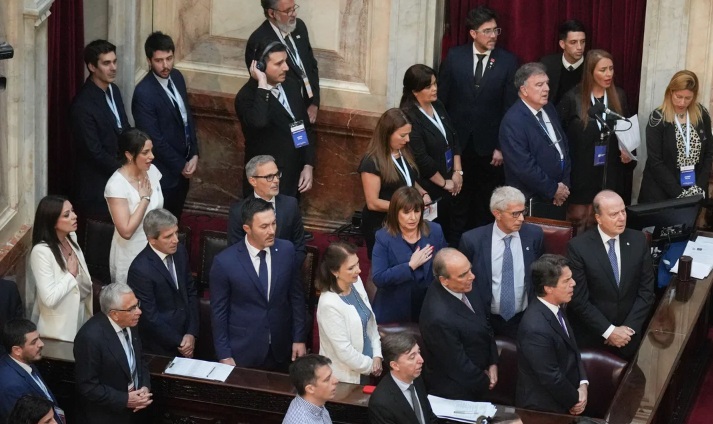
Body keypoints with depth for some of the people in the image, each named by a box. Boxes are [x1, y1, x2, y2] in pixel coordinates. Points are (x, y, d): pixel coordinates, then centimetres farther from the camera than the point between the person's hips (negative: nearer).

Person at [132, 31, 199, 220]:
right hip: (164, 171, -7)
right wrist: (180, 166, -14)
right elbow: (155, 139, -23)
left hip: (184, 163, 7)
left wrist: (194, 155, -1)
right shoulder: (143, 93, -26)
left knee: (175, 217, 22)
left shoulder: (177, 77, -2)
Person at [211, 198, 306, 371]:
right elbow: (219, 312, -7)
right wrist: (224, 356, -6)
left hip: (280, 350, 3)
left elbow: (297, 297, 4)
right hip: (243, 353, -3)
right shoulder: (224, 262, -16)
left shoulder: (286, 250, -6)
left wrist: (299, 339, 5)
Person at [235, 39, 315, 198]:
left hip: (293, 179, 6)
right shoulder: (247, 96, -18)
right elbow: (259, 122, -40)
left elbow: (305, 127, 11)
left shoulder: (292, 86, 3)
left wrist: (308, 165, 3)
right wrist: (262, 84, -31)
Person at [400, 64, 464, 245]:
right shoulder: (409, 117, -19)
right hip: (430, 187, -7)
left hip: (452, 181, 7)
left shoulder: (438, 106, 5)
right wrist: (444, 183, -10)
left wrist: (458, 172, 2)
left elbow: (454, 139, 12)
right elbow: (421, 159, -20)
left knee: (458, 225, 8)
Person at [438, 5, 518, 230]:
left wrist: (502, 146, -6)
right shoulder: (454, 57, 0)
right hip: (457, 142, 1)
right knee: (457, 203, 8)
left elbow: (510, 108, -3)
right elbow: (442, 100, 4)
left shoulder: (508, 61, -4)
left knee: (487, 207, 6)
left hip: (489, 146, -1)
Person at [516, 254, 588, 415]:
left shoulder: (555, 308, -3)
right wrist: (575, 399, -9)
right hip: (544, 408, -8)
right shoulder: (536, 329, -31)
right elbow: (551, 378, -24)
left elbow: (572, 351, 8)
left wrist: (583, 385, -5)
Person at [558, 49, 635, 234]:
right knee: (580, 226, 0)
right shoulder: (573, 98, -6)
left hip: (610, 175, 3)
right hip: (581, 173, -3)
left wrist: (628, 153, -4)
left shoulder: (619, 96, 5)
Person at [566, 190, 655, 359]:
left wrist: (629, 328, -10)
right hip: (591, 336, -3)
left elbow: (646, 290, -1)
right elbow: (579, 299, -14)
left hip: (629, 336, 3)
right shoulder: (578, 247, -14)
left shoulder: (638, 240, -3)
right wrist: (609, 331, -16)